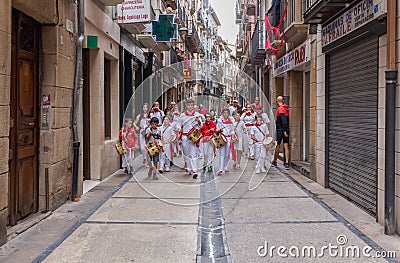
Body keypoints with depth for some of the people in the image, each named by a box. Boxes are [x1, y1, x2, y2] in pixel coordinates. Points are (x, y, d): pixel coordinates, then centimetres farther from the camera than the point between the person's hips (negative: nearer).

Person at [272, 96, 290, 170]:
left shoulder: (280, 109, -12)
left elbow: (283, 120, -22)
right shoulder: (286, 108, 11)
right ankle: (287, 163, -2)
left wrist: (284, 131, -23)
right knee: (286, 147, 2)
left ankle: (274, 161, 22)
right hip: (286, 130, 6)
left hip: (280, 130, -6)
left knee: (277, 146, 8)